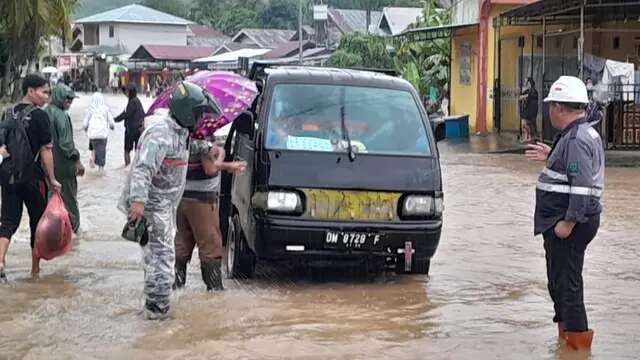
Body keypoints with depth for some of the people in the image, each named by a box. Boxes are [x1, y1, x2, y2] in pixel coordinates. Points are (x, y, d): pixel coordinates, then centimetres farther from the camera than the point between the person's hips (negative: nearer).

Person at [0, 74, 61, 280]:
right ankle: (35, 269, 18)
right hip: (32, 177, -5)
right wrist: (52, 179, -8)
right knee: (37, 221, 9)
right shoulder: (39, 116, -10)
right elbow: (45, 150, -12)